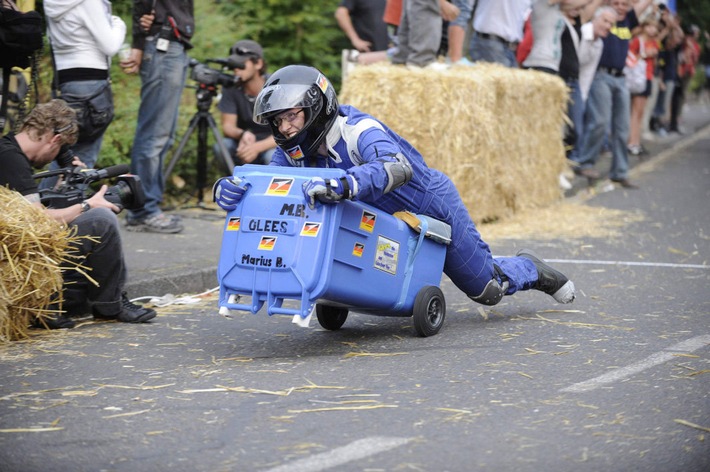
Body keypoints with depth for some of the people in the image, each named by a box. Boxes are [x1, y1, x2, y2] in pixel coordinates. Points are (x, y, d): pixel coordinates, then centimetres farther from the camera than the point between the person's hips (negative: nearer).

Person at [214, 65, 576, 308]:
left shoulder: (359, 132, -37)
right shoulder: (295, 151, -14)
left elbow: (398, 168, -56)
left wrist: (342, 185, -74)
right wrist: (227, 189, -45)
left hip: (434, 208, -6)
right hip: (386, 224, 7)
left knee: (488, 288, 10)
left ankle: (529, 269, 40)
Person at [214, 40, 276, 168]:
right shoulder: (231, 87, -12)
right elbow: (228, 125, -12)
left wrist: (257, 147, -40)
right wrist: (242, 134, -37)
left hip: (272, 144, -2)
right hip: (245, 143, 3)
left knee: (273, 156, -36)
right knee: (221, 147, -29)